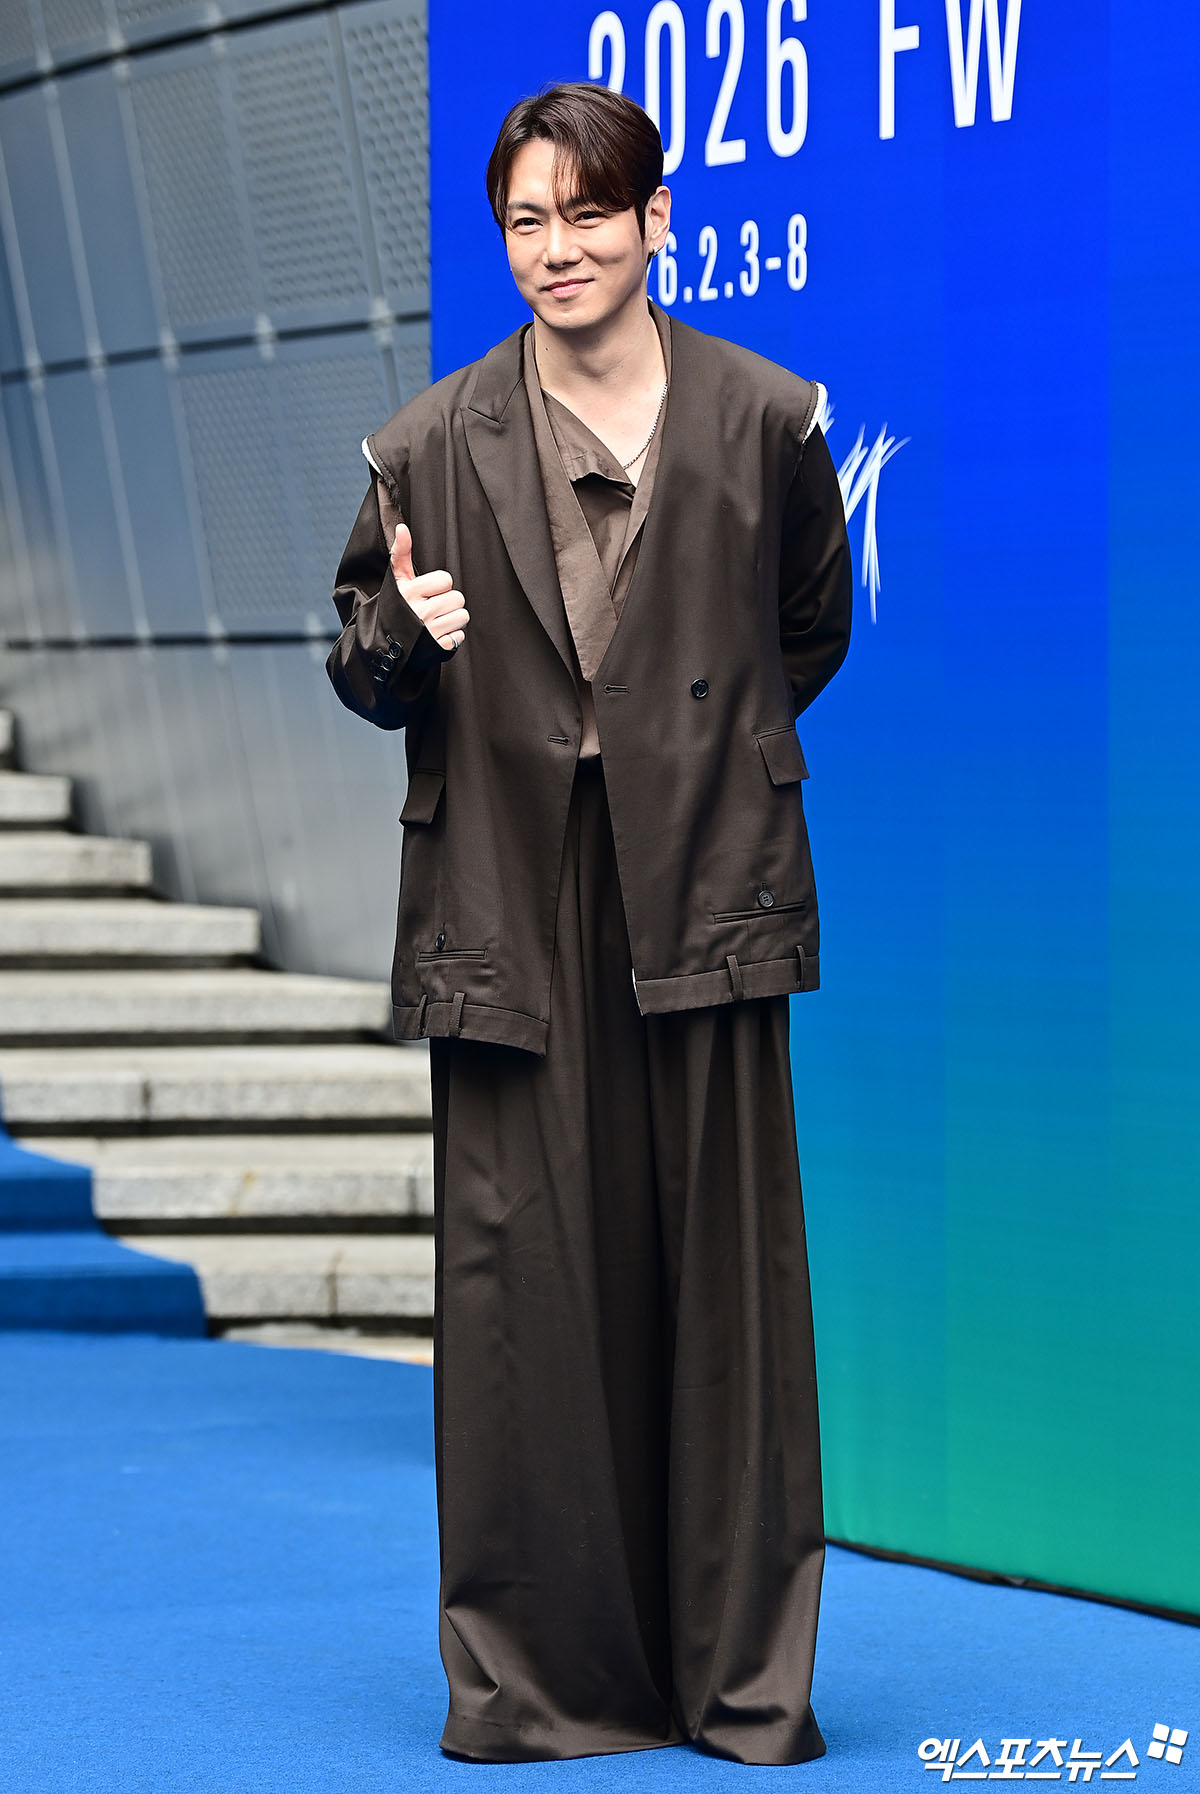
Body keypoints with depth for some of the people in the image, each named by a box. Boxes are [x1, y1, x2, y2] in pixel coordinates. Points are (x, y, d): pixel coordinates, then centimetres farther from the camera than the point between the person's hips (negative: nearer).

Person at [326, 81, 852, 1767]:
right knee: (520, 1283, 0)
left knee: (722, 1277, 2)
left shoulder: (768, 422, 3)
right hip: (511, 915, 0)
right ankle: (535, 1674, 12)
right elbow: (367, 680, 9)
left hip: (705, 901, 0)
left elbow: (809, 634, 19)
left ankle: (740, 1672, 13)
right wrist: (400, 638, -12)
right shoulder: (431, 446, 3)